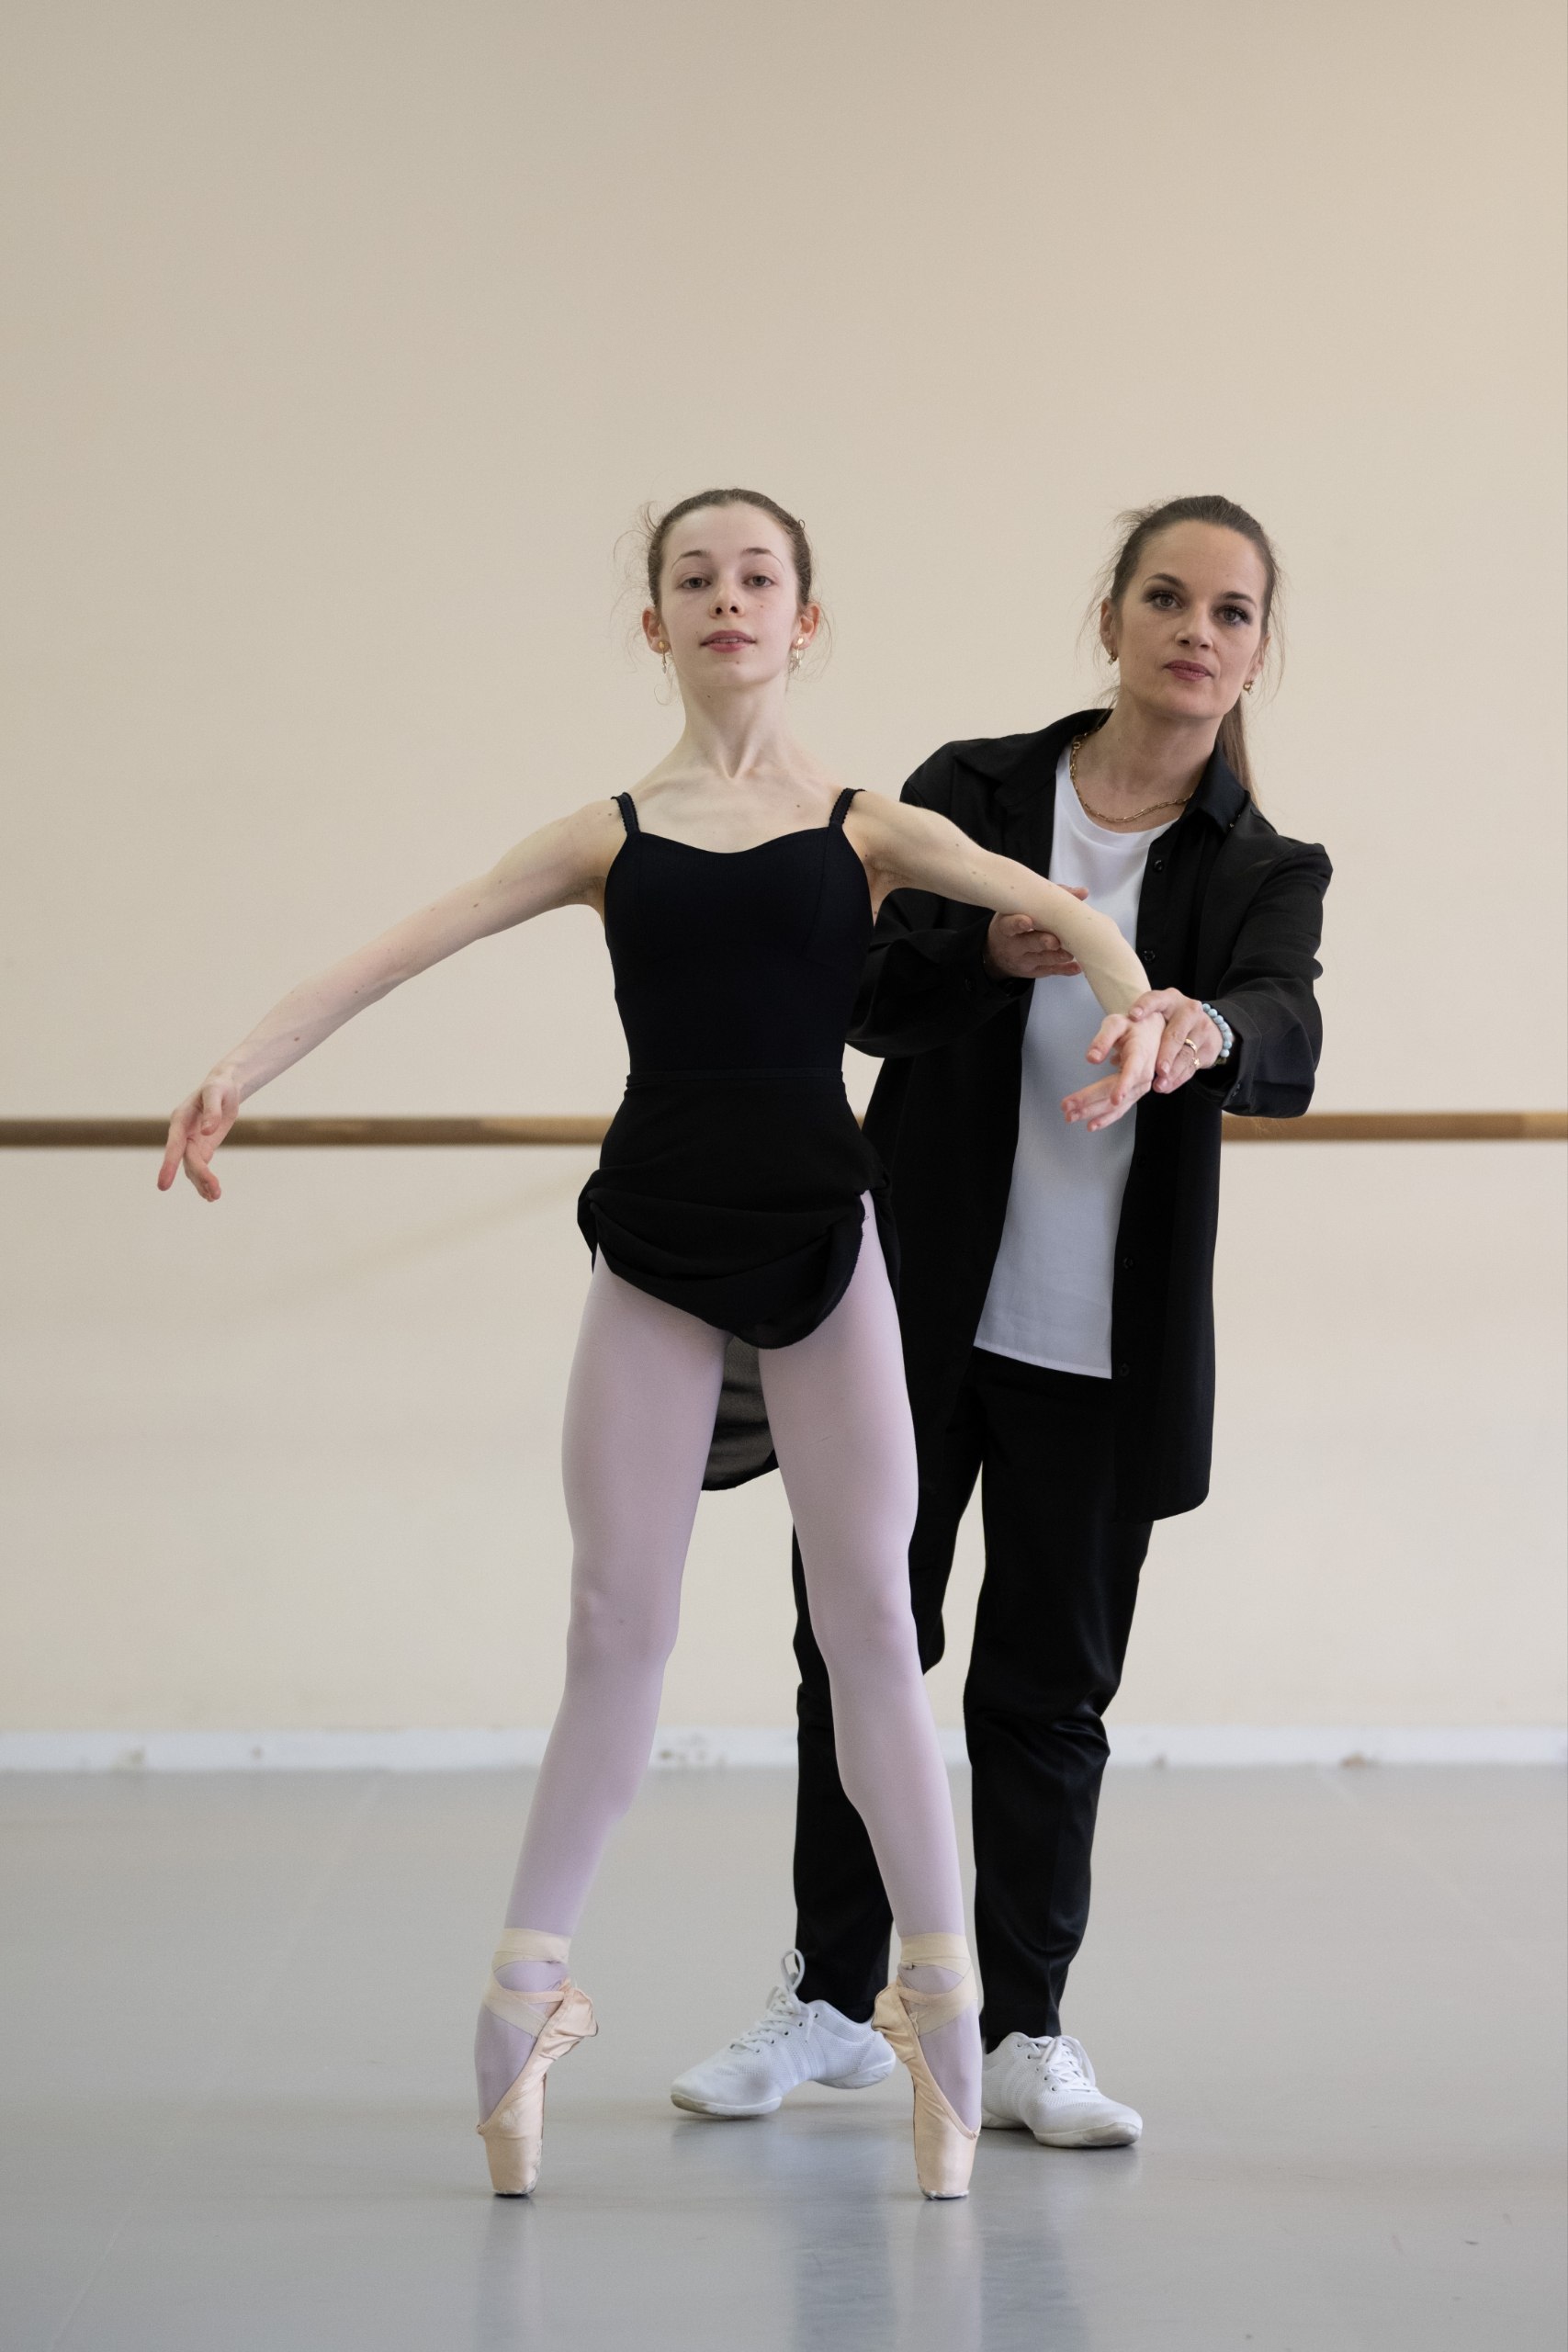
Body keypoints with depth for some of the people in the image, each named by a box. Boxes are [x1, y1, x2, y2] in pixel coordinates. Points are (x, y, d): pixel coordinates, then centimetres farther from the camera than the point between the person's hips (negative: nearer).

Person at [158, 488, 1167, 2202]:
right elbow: (396, 950, 1)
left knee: (870, 1623, 4)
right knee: (617, 1626, 2)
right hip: (654, 1239, 0)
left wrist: (1127, 994, -28)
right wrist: (240, 1066, -11)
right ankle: (524, 1989, 12)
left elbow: (1057, 907, -7)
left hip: (820, 1228, 0)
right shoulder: (609, 835, 7)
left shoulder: (870, 828, 5)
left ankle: (938, 1994, 13)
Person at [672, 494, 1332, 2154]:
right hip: (915, 1308, 0)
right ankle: (832, 2001, 22)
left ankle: (1024, 2033, 16)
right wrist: (996, 955, -31)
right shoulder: (972, 790, 1)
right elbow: (873, 992, -10)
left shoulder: (1265, 873, 1)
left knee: (1051, 1680, 6)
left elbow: (1289, 1046, -19)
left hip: (1102, 1342, 0)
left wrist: (1208, 1030, -43)